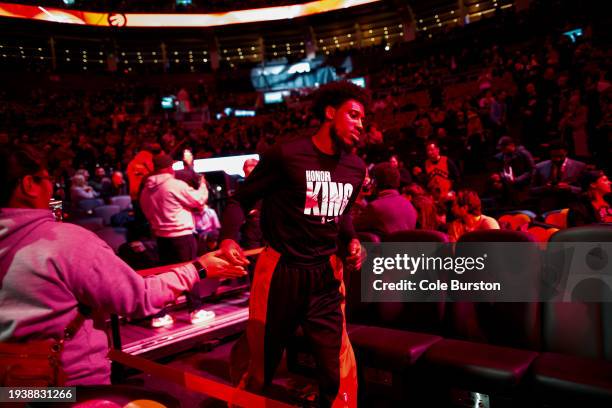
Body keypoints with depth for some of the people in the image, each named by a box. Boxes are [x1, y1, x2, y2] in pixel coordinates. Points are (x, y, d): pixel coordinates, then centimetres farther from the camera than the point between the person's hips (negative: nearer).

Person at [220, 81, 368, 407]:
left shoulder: (356, 168, 7)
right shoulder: (287, 155, -12)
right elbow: (242, 199, -7)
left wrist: (352, 241, 4)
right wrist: (228, 239, -24)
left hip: (325, 275, 5)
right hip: (280, 271, -4)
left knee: (338, 372, 8)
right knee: (261, 363, 13)